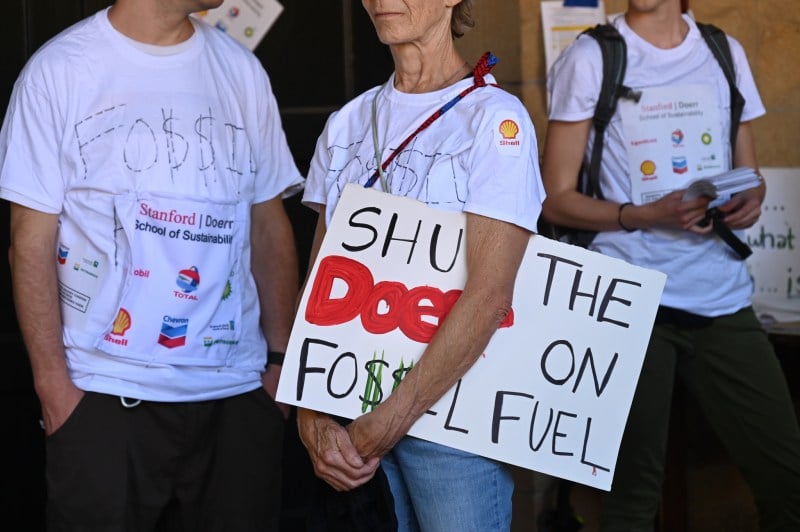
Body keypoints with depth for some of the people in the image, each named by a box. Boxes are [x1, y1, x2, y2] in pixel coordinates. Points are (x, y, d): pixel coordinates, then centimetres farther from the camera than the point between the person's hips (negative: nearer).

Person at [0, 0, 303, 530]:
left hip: (238, 393, 3)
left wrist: (281, 359, 3)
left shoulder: (242, 69, 8)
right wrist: (53, 383, -8)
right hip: (104, 398, -3)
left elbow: (269, 226, 10)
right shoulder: (60, 69, -2)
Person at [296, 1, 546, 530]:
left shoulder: (495, 118, -9)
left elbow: (489, 296, -16)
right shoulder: (347, 123, 8)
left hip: (451, 411, -4)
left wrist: (386, 425, -17)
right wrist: (312, 416, -8)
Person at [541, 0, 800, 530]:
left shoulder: (726, 53, 13)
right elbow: (558, 199, -1)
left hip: (724, 298, 4)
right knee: (634, 486, 2)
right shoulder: (590, 58, 1)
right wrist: (647, 215, -17)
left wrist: (750, 200, -4)